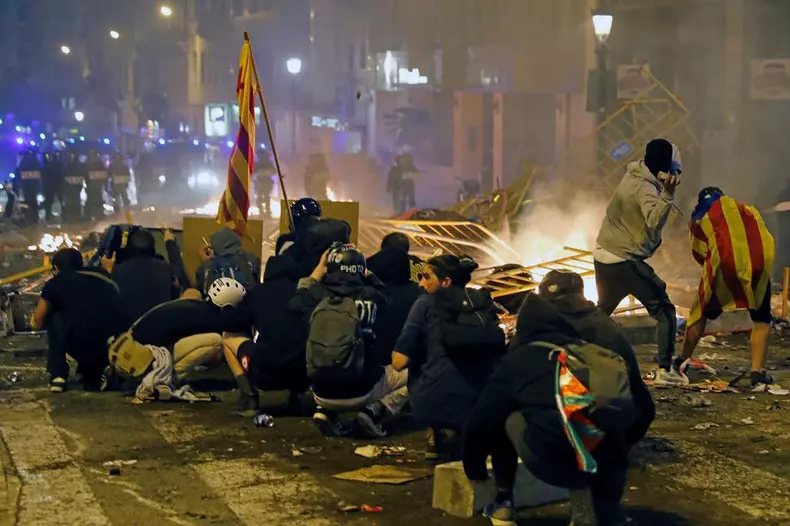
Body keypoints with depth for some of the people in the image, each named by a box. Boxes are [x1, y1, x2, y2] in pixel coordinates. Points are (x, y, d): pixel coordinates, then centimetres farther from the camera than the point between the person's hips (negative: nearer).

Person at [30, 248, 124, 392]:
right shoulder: (102, 276, 23)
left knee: (53, 318, 24)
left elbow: (37, 324, 28)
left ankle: (58, 376, 17)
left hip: (80, 348, -4)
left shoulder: (55, 283, 14)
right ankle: (93, 377, 23)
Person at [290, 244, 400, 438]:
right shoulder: (368, 296, -8)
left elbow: (295, 302, 20)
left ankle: (328, 413, 10)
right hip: (361, 391, -3)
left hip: (322, 394, 3)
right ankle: (375, 412, -1)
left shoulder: (317, 296, -5)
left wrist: (319, 269, 26)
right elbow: (382, 297, 19)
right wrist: (362, 266, 27)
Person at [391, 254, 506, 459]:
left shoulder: (426, 304, 3)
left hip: (436, 403, -3)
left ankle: (439, 434, 15)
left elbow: (399, 362, -1)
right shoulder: (485, 304, 14)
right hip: (481, 405, 3)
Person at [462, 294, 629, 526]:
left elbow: (481, 419, 21)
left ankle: (503, 503, 24)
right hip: (607, 463, 3)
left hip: (552, 461, -3)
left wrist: (475, 469, 37)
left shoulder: (518, 357, 17)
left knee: (502, 417, 23)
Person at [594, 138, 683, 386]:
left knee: (601, 311, 26)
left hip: (603, 256, 8)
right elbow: (654, 222, -32)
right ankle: (664, 371, -7)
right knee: (665, 312, -1)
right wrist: (667, 194, -43)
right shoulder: (645, 189, -18)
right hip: (626, 261, -8)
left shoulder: (632, 176, 6)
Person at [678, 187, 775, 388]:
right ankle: (758, 372, 8)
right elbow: (766, 240, 21)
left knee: (702, 312, 20)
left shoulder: (701, 218, 20)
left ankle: (682, 362, 28)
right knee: (762, 318, 18)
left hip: (724, 264, -1)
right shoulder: (748, 210, 26)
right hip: (758, 264, 1)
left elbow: (700, 253, 12)